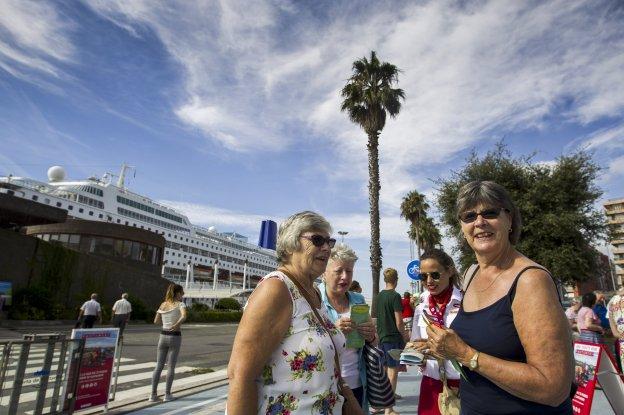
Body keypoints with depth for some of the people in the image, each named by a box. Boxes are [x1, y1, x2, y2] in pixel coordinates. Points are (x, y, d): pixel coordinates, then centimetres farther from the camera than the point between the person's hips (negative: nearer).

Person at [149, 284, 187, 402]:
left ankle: (153, 394, 12)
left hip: (163, 335, 5)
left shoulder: (163, 305, 8)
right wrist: (177, 325, -18)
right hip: (175, 336, -5)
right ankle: (167, 394, 9)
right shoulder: (180, 304, -9)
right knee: (171, 366, 4)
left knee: (159, 365, 11)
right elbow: (184, 316, -28)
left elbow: (156, 321, 13)